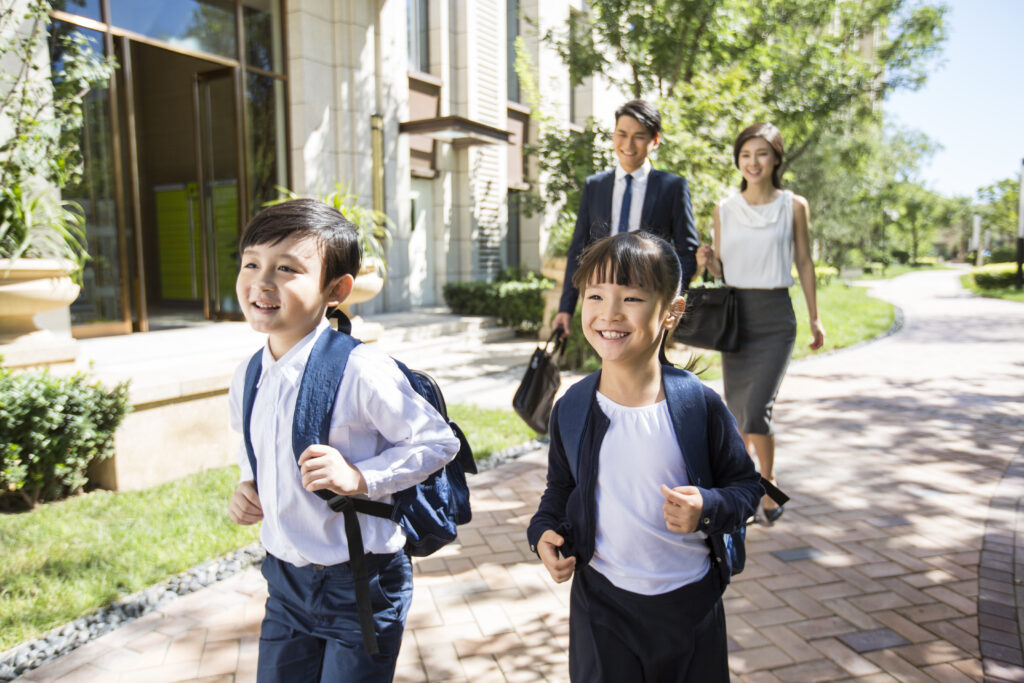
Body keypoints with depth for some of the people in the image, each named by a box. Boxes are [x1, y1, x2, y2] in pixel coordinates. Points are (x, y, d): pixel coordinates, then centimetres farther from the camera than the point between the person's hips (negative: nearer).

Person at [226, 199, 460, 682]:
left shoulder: (361, 371, -22)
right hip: (286, 578, 6)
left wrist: (360, 477, -25)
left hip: (360, 585, -6)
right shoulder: (246, 380, 0)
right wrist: (248, 487, 0)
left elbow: (438, 442, -15)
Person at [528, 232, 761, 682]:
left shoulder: (698, 404, -13)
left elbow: (746, 483, -1)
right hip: (601, 599, 1)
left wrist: (708, 508, -20)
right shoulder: (571, 410, -7)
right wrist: (544, 530, -8)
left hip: (691, 599, 0)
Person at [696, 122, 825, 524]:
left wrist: (815, 318, 9)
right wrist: (706, 261, -11)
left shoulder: (794, 206, 1)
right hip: (734, 315, 3)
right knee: (736, 411, 10)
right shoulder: (724, 210, 6)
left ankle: (768, 485, 9)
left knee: (756, 410, -15)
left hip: (775, 318, -3)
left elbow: (804, 263, 7)